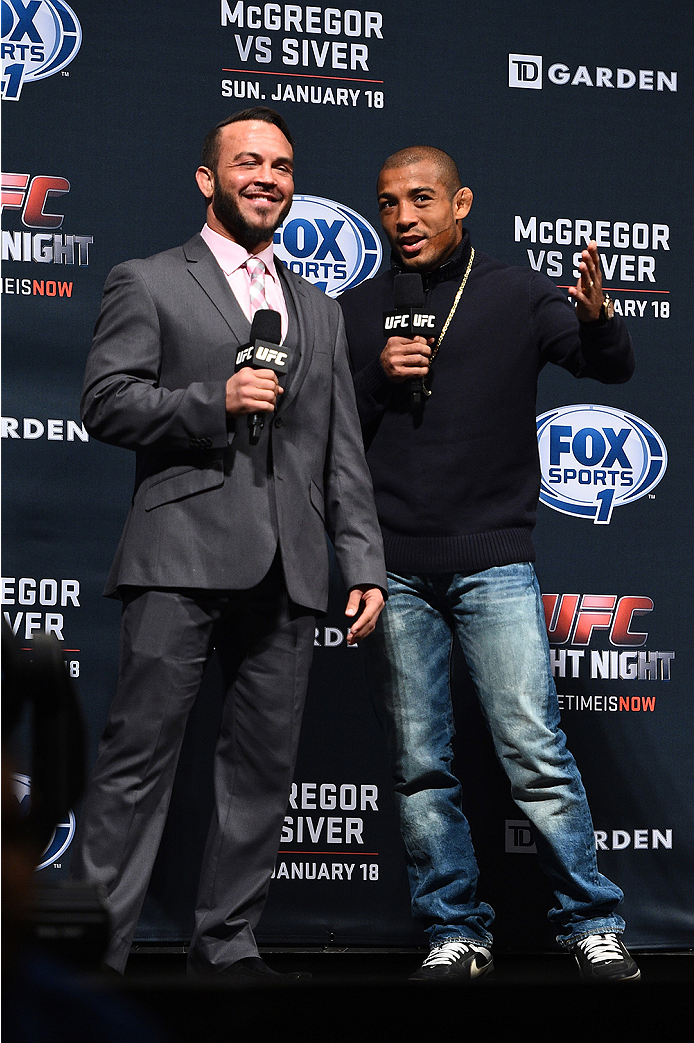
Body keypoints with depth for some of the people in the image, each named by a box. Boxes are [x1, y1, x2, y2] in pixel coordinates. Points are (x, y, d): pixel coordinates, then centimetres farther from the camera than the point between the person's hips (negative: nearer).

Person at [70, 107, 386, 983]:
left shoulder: (319, 310, 23)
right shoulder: (148, 283, 8)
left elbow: (342, 452, 19)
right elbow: (106, 404, -3)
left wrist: (364, 563, 11)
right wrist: (212, 402, -13)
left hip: (286, 569, 5)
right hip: (183, 555, -5)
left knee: (264, 765, 5)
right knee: (139, 755, -7)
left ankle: (225, 945, 14)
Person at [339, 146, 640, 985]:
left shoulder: (516, 295, 4)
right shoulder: (357, 312, 11)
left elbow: (612, 369, -9)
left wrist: (598, 320, -31)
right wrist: (376, 381, -7)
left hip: (493, 561, -3)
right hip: (392, 568, 3)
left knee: (535, 752, -8)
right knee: (420, 766, 5)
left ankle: (591, 924, 2)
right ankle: (454, 932, 13)